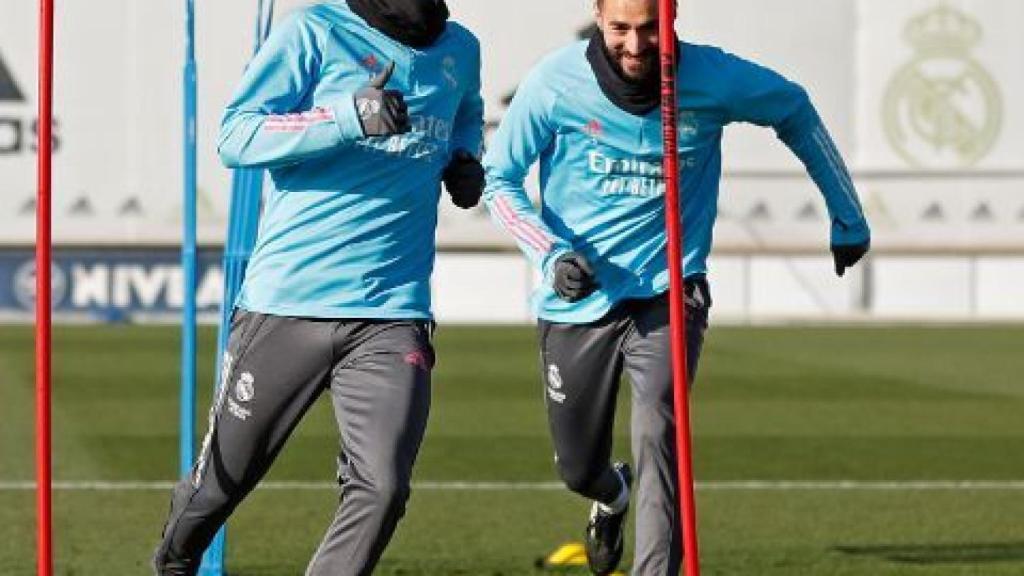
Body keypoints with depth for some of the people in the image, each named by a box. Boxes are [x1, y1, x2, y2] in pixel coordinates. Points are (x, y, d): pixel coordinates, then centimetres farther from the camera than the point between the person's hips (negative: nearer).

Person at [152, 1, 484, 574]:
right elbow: (236, 138, -13)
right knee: (225, 478, 11)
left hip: (392, 311, 3)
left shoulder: (460, 50, 12)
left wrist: (465, 158, 12)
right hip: (286, 303, -3)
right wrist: (350, 117, -25)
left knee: (381, 489, -16)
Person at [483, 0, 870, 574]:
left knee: (658, 436, -25)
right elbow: (500, 178, 0)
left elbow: (795, 111, 10)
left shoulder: (714, 79, -11)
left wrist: (848, 218, 15)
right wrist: (551, 253, -16)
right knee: (579, 469, 12)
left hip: (669, 294, -1)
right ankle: (613, 496, 50)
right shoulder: (557, 82, -13)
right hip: (577, 300, 1)